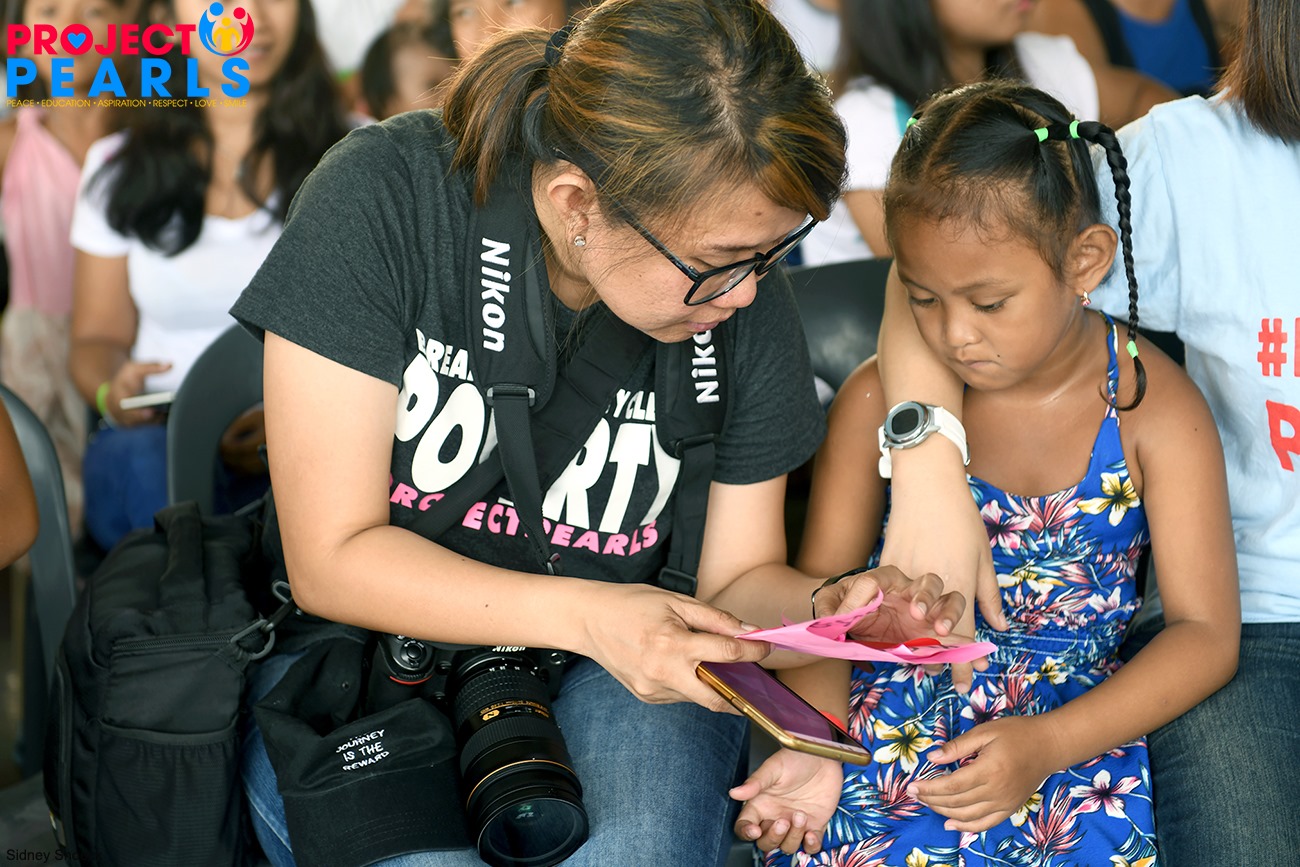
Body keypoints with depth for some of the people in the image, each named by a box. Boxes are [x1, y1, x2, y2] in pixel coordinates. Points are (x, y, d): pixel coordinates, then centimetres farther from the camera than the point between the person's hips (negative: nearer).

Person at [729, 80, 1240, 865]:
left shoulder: (1156, 411, -7)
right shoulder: (880, 402, -3)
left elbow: (1205, 633, -8)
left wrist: (1046, 745, -22)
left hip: (1076, 724, 0)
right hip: (894, 715, 0)